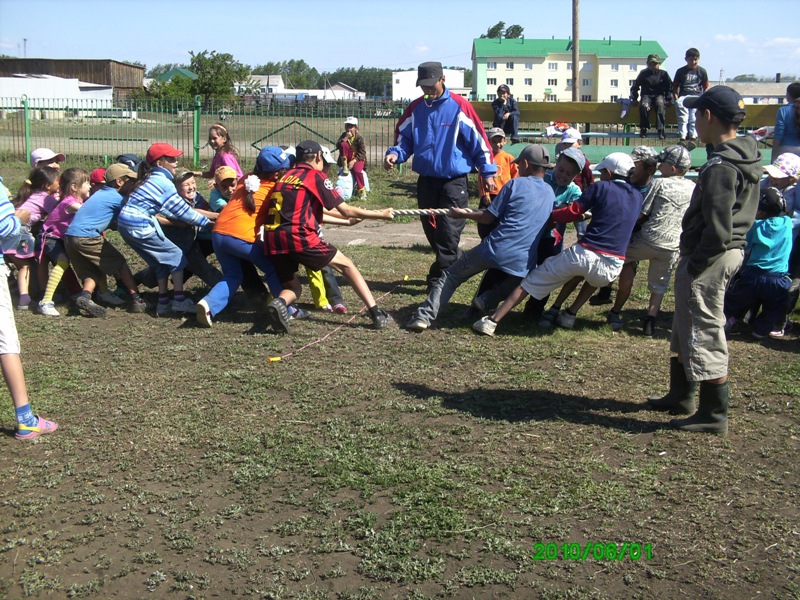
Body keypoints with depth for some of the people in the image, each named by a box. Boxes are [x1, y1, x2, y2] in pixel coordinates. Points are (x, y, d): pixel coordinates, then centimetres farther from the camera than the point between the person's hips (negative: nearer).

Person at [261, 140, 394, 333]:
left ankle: (280, 302, -11)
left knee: (292, 287, 24)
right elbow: (346, 211, 5)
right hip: (298, 237, -5)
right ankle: (376, 314, 5)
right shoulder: (316, 176, 6)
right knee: (346, 265, 12)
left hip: (272, 242, 5)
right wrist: (381, 214, 17)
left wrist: (346, 220, 42)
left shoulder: (285, 177, 23)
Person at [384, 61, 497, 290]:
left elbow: (479, 139, -3)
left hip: (454, 181, -5)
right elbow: (404, 139, 12)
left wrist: (487, 171, -3)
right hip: (426, 180, 5)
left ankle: (438, 279, -1)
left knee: (448, 233, -9)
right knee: (432, 231, 11)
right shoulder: (415, 109, 5)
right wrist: (394, 154, -9)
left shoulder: (459, 106, -7)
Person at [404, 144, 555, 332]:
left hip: (497, 250, -4)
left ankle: (425, 316, -1)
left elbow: (489, 217, 1)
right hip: (522, 263, 4)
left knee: (451, 275, 9)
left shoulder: (515, 185, 0)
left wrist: (463, 214, 17)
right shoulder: (551, 193, 16)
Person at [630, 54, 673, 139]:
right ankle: (643, 129, -25)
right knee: (644, 106, -36)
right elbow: (635, 86, 16)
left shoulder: (663, 74, 9)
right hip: (646, 95, 0)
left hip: (659, 95, 0)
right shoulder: (643, 74, 10)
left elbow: (669, 87, 13)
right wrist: (634, 99, 5)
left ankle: (661, 129, -38)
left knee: (660, 105, -37)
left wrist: (668, 99, 0)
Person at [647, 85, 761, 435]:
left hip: (710, 258, -10)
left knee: (704, 334, -1)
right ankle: (681, 395, 35)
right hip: (732, 251, 10)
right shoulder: (747, 158, 9)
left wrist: (694, 264, -16)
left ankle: (714, 414, 9)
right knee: (686, 328, 22)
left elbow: (718, 231, -26)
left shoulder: (720, 166, -22)